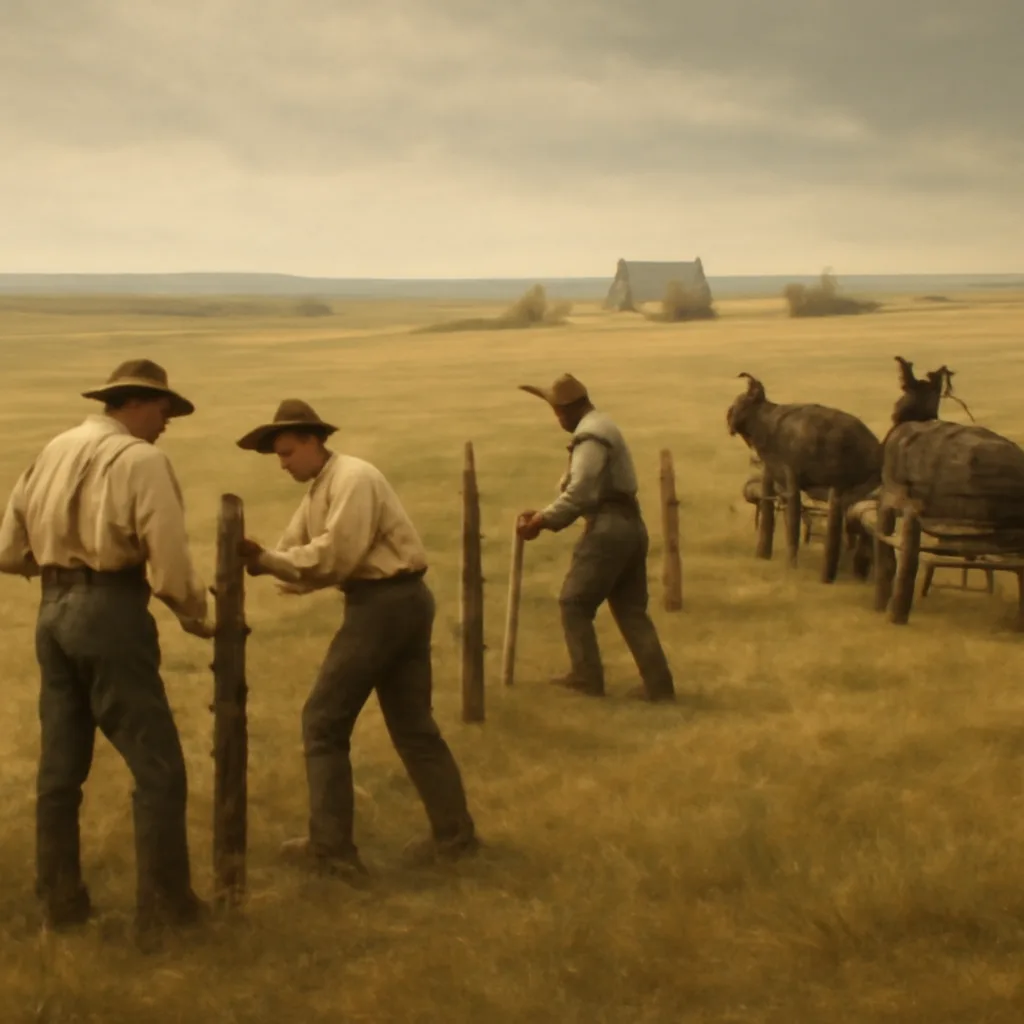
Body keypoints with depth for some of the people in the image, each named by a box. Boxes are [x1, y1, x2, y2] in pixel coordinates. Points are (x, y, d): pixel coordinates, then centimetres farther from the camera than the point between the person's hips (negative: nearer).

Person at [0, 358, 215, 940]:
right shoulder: (141, 460, -10)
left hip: (54, 611, 8)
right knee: (158, 766, 2)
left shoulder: (54, 451, 11)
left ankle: (61, 899, 21)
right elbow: (170, 564, -15)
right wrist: (198, 618, 1)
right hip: (110, 613, -7)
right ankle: (165, 905, 5)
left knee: (60, 766, 14)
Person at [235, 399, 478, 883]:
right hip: (402, 602, 10)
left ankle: (331, 847, 3)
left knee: (323, 720, -3)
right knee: (412, 724, 15)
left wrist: (267, 559, -16)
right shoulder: (317, 492, 18)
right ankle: (454, 833, 22)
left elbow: (335, 555, -22)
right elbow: (298, 556, 8)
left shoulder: (353, 478, -13)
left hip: (385, 601, -10)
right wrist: (260, 561, -12)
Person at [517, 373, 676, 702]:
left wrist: (542, 521, -11)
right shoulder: (601, 427, 20)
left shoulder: (590, 435, -13)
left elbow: (578, 494, -20)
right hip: (629, 525, 10)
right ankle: (658, 684, 7)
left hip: (608, 527, -10)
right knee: (631, 608, 10)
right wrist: (545, 516, 13)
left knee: (574, 603, 1)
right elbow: (581, 489, 20)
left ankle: (587, 678, 6)